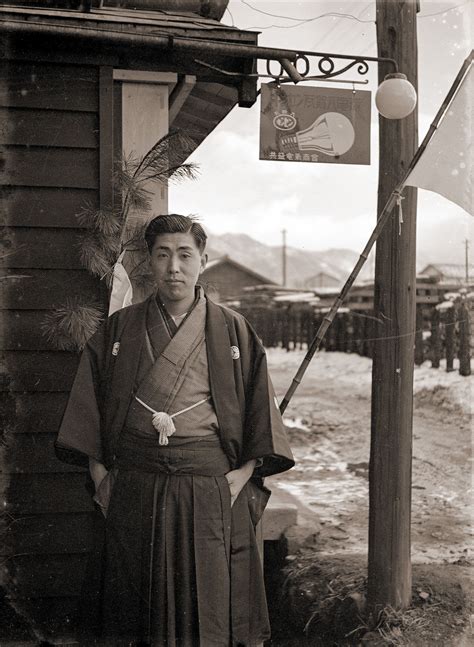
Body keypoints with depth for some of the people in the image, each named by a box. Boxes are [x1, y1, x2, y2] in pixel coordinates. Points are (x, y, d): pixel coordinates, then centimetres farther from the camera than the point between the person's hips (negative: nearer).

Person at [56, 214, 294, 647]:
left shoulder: (234, 331, 3)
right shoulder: (119, 329, 6)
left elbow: (258, 414, 2)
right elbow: (90, 411, 8)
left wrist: (242, 475, -7)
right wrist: (100, 476, 0)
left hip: (212, 492, -1)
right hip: (136, 492, 1)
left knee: (209, 610, 7)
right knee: (138, 609, 12)